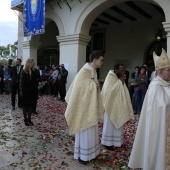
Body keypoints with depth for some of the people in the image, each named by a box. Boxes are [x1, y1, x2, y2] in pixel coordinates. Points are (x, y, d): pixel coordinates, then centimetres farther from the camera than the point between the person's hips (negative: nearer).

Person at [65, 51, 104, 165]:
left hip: (92, 105, 9)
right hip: (85, 105, -9)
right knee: (85, 131, 3)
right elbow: (79, 87, -22)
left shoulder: (94, 71, 10)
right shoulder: (85, 71, -18)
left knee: (91, 130, 17)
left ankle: (90, 152, 33)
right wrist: (94, 85, -18)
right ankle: (82, 155, 19)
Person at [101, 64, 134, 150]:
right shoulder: (110, 78, -15)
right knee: (110, 124, 3)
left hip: (119, 106, 8)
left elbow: (123, 92, 15)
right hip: (112, 105, -8)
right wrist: (121, 81, -22)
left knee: (117, 124, 15)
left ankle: (115, 141, 28)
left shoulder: (119, 79, 9)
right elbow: (111, 90, -27)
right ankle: (108, 143, 17)